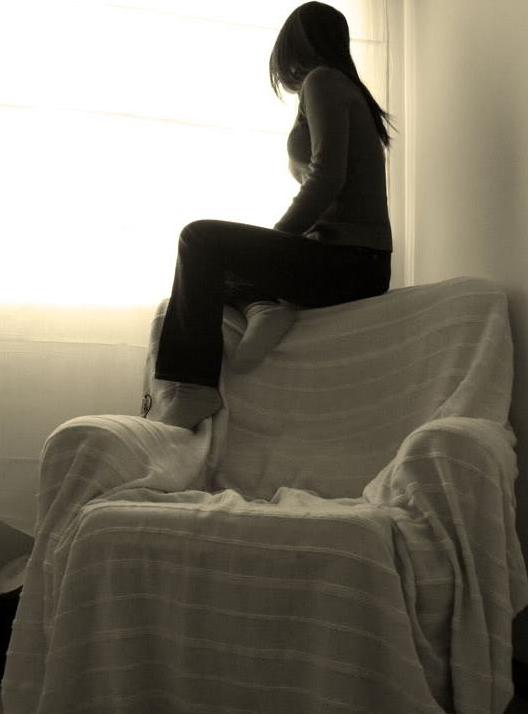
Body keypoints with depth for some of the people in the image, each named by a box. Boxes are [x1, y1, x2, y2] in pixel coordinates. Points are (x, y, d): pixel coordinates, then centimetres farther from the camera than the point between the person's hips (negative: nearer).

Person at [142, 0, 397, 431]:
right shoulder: (348, 88, 26)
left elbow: (328, 177, -17)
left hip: (345, 262, -9)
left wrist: (273, 241, -9)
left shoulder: (322, 80, -2)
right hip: (355, 266, 9)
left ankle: (190, 390, -19)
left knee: (201, 240, -16)